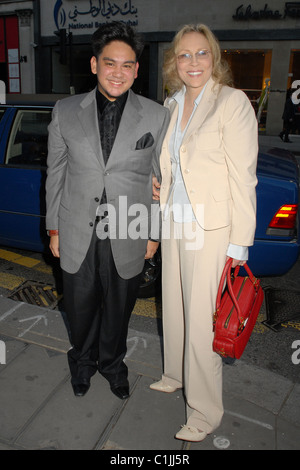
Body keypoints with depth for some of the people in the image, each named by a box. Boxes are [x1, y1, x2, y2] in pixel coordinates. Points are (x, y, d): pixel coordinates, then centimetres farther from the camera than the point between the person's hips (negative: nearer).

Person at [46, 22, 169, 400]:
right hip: (77, 236, 1)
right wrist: (54, 227, 5)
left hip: (127, 237, 0)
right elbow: (56, 174, 4)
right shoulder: (65, 112, -1)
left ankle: (112, 362, 45)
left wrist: (154, 233, 1)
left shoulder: (157, 116, -4)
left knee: (118, 309, 17)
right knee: (80, 307, 16)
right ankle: (83, 360, 46)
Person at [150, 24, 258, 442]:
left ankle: (206, 411, 21)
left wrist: (239, 245, -17)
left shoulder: (232, 102, -10)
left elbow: (243, 177, -15)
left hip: (211, 227, -7)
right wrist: (158, 186, 4)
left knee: (201, 318, 0)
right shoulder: (172, 104, 11)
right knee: (174, 305, 19)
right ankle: (176, 375, 42)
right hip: (173, 222, 7)